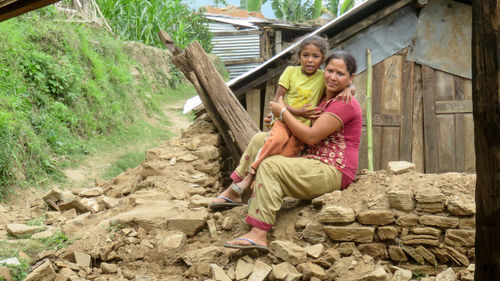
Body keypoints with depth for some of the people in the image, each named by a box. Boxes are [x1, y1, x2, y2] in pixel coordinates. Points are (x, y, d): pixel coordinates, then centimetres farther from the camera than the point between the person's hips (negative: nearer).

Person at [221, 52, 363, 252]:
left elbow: (311, 137, -17)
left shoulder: (345, 104, -12)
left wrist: (283, 111, -6)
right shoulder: (325, 100, 20)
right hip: (317, 167, 10)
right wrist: (278, 123, 11)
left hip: (333, 172, -10)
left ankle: (259, 234, -31)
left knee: (270, 166, -24)